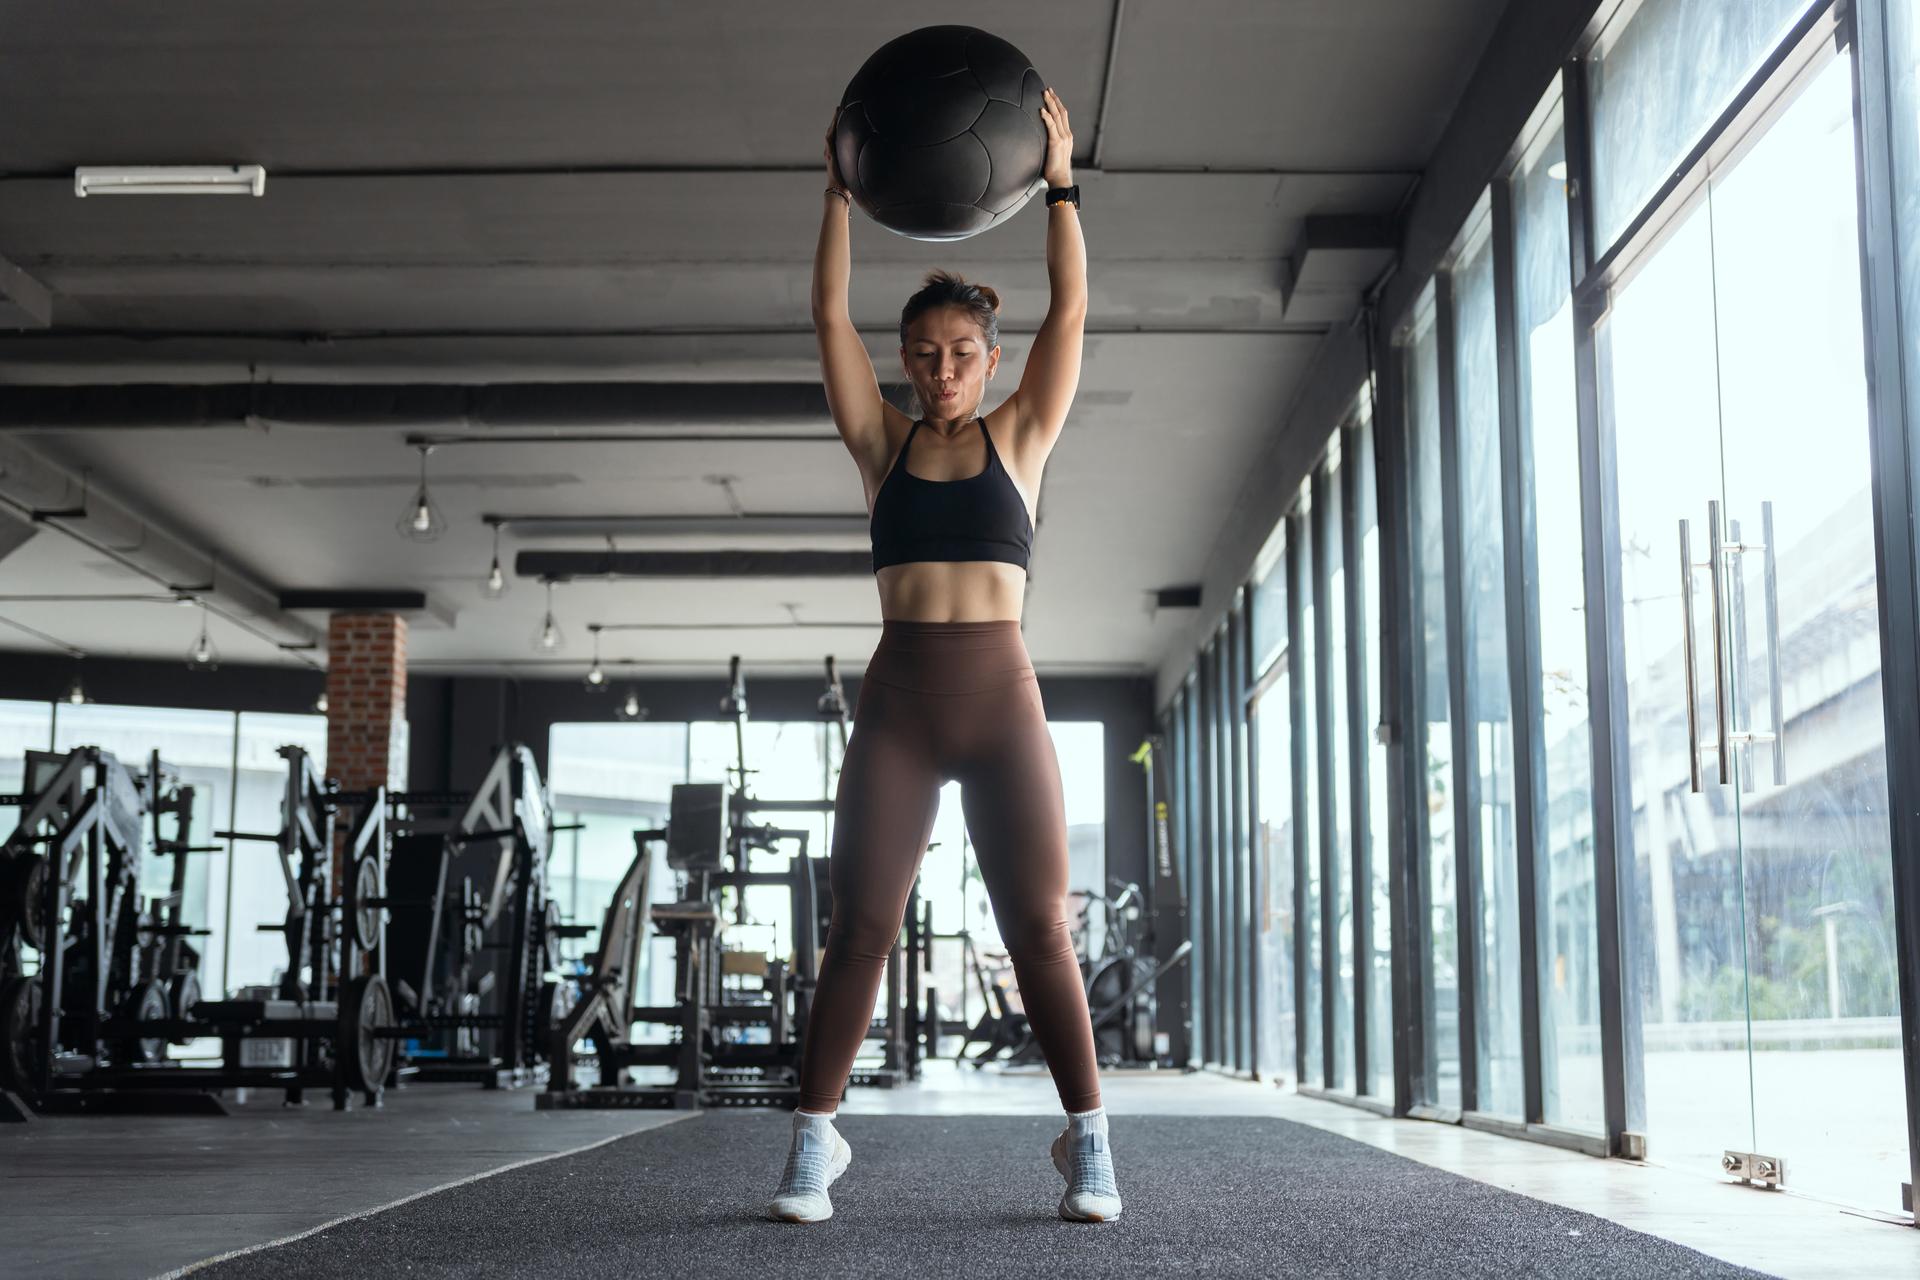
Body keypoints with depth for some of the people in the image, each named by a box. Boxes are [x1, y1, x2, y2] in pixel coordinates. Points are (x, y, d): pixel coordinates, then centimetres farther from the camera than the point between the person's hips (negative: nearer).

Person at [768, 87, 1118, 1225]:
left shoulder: (1020, 438, 9)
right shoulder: (885, 445, 11)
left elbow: (1071, 309, 2)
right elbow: (831, 317, 5)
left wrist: (1058, 180, -2)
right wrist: (842, 192, 1)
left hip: (1001, 693, -1)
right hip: (899, 698, 1)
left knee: (1041, 926, -1)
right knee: (862, 925, -2)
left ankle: (1090, 1145, 6)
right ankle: (816, 1141, 5)